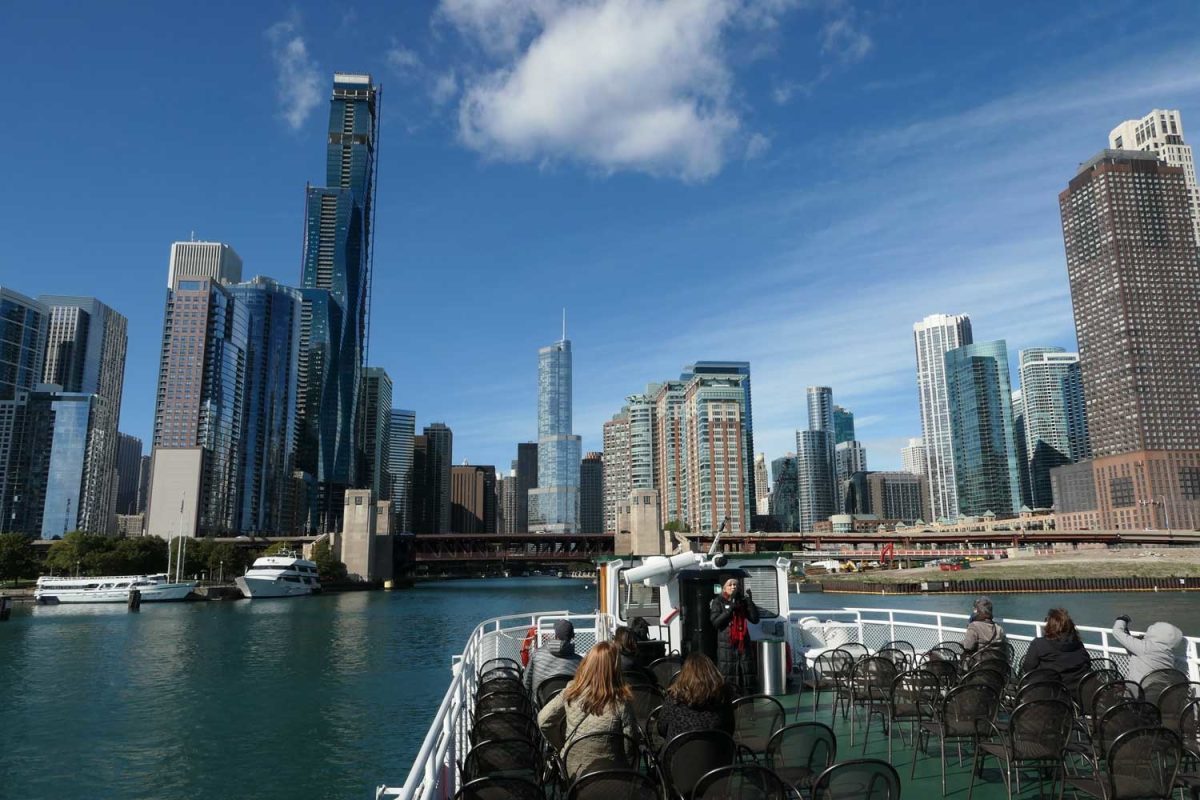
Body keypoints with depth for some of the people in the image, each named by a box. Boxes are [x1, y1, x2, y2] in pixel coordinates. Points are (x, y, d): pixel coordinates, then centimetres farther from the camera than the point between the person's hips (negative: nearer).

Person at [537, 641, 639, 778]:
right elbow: (630, 746, -9)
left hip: (571, 768, 3)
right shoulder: (621, 703, -17)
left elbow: (543, 721, -1)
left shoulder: (570, 692, -10)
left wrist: (560, 745, 14)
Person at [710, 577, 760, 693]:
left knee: (746, 672, 4)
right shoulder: (718, 602, 2)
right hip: (726, 644, -3)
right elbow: (715, 622, -10)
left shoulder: (743, 601, 11)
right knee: (727, 675, -5)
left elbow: (755, 619, 5)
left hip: (743, 643, 4)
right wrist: (730, 609, -14)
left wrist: (750, 602, -6)